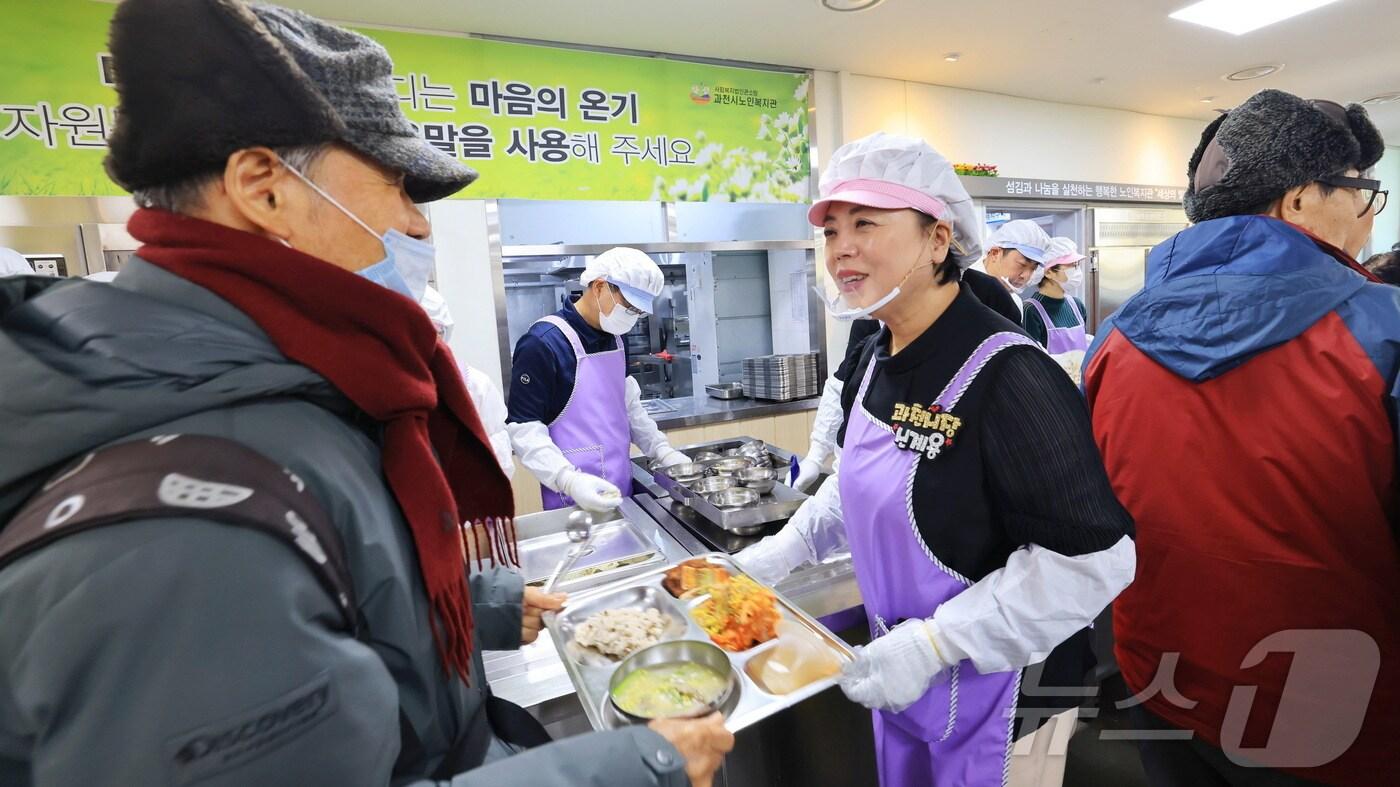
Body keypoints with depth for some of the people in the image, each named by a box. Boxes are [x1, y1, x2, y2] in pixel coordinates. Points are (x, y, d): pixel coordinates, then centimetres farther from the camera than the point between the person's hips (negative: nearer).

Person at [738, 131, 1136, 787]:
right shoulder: (878, 358, -3)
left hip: (997, 691, -7)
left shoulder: (1009, 376, -27)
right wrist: (776, 555, 4)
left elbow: (1092, 559, -26)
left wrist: (931, 644, -28)